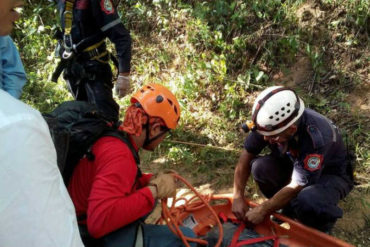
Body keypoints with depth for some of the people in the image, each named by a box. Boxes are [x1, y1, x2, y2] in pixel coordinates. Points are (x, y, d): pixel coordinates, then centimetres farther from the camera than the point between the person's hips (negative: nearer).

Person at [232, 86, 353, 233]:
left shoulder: (316, 138, -39)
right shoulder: (270, 122, -24)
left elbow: (296, 186, -31)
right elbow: (247, 155, -13)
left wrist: (263, 211, -22)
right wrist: (238, 197, -17)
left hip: (331, 174, -5)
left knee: (307, 201, -38)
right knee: (260, 167, -25)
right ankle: (289, 210, 3)